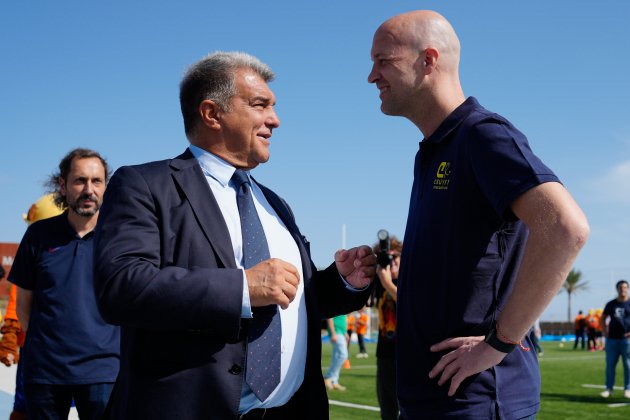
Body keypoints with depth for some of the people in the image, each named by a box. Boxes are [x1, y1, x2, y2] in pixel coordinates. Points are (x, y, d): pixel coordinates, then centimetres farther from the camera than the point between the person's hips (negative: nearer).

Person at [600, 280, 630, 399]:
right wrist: (605, 331, 9)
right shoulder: (611, 304, 9)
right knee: (610, 364, 5)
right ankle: (609, 389, 11)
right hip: (612, 339, 3)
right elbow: (603, 317, 22)